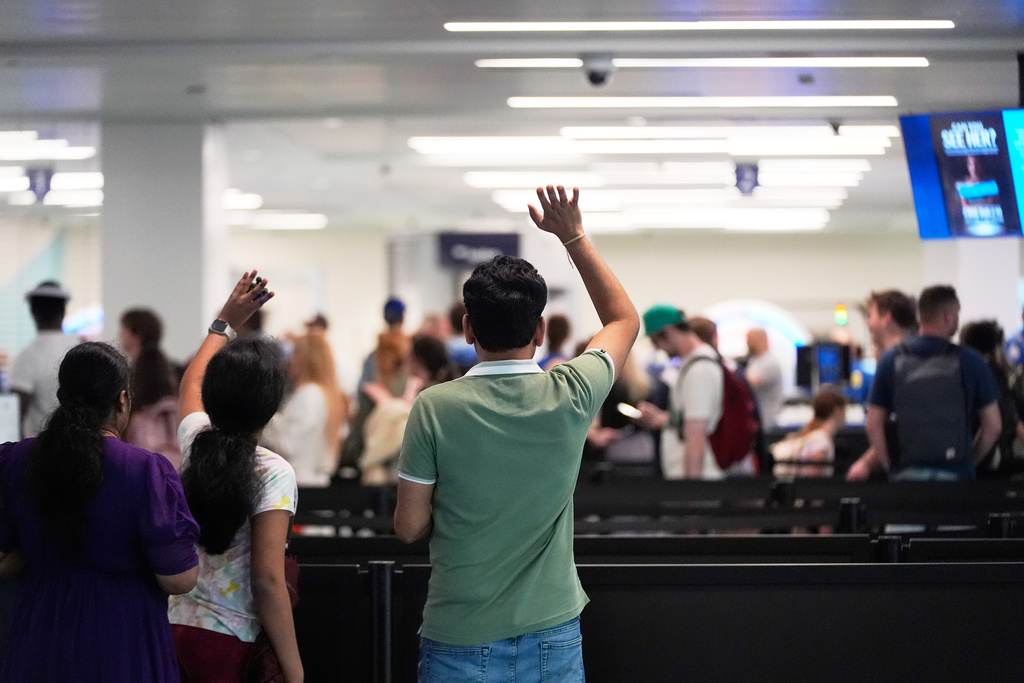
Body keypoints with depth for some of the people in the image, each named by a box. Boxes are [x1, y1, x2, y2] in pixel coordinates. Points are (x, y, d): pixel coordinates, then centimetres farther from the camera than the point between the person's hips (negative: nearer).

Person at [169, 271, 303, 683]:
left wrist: (227, 321, 41)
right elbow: (267, 579, -18)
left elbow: (192, 380, 28)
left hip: (175, 628, 6)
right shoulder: (273, 474, -13)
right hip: (230, 644, -6)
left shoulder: (193, 441, 4)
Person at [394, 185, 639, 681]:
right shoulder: (571, 398, -8)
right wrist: (573, 236, 14)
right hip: (553, 638, 2)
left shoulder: (435, 408, -13)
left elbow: (409, 527, -5)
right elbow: (625, 320, 12)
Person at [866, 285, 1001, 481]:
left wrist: (891, 466, 10)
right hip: (954, 473, -2)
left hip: (905, 473, 2)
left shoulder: (891, 360, 3)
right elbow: (993, 425, 2)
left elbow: (873, 425, 2)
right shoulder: (970, 361, -1)